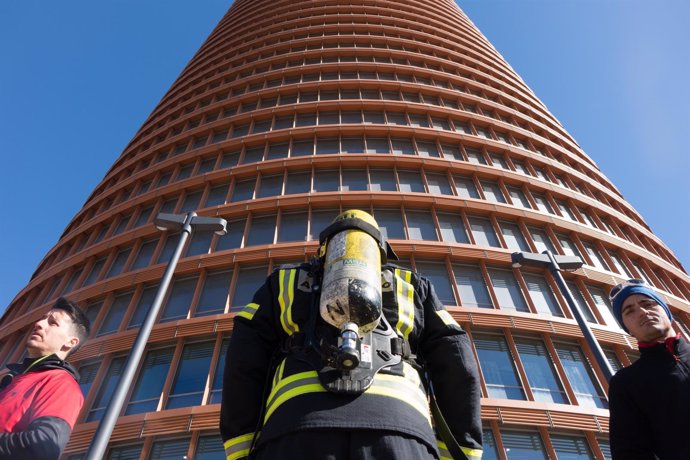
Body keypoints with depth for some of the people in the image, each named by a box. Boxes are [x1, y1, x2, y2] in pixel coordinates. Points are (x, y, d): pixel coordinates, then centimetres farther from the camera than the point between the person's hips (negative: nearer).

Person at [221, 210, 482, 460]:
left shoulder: (286, 282, 28)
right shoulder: (412, 286, 29)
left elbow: (243, 360, 14)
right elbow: (458, 364, 17)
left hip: (296, 423, 0)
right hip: (400, 426, 1)